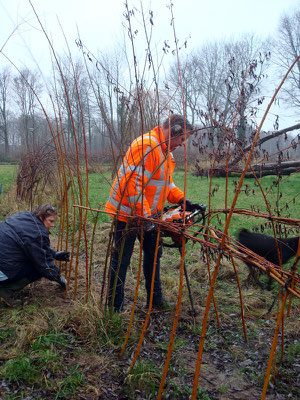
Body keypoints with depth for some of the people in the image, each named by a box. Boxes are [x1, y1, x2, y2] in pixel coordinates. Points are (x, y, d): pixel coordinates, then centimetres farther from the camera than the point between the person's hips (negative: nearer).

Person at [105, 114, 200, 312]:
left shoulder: (166, 151, 13)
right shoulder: (146, 146, -21)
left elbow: (166, 182, 19)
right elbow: (134, 183, -28)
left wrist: (181, 199, 4)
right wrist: (144, 215, -28)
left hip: (148, 214, 10)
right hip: (128, 213, -10)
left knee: (154, 254, 18)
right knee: (121, 259, 0)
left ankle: (155, 297, 34)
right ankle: (115, 308, 12)